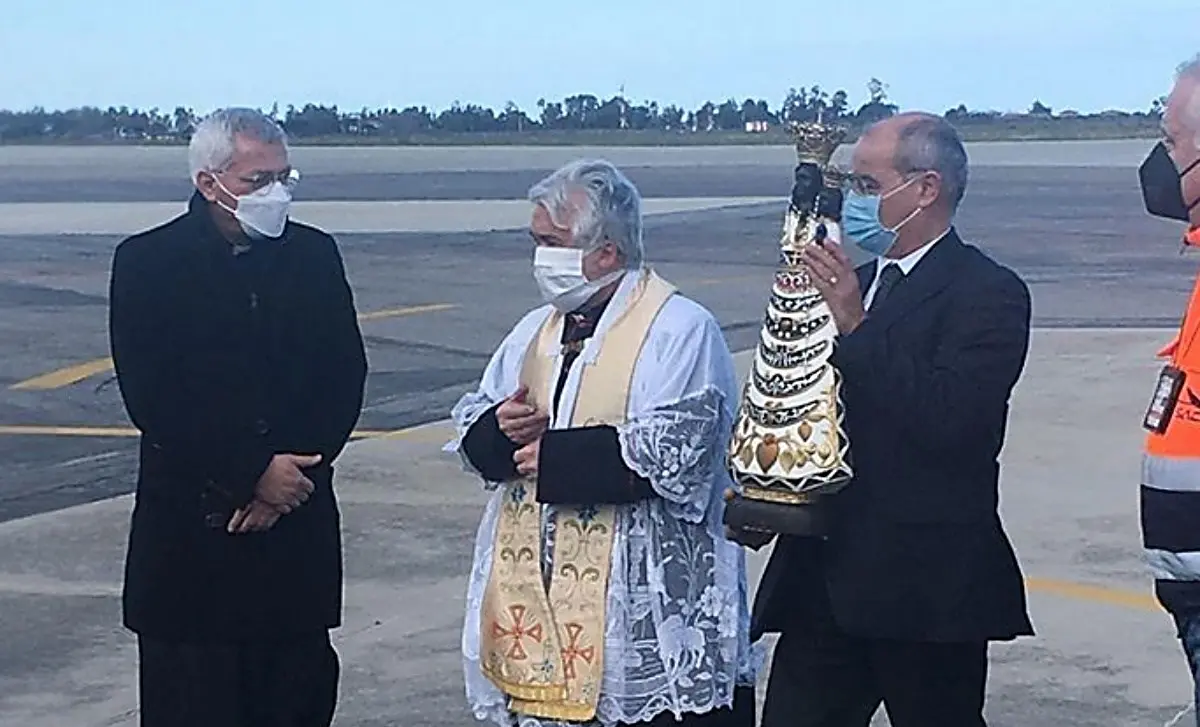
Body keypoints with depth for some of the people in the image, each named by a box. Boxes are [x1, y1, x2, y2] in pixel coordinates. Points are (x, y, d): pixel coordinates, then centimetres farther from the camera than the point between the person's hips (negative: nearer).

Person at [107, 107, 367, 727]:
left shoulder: (315, 254, 8)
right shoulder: (146, 262, -2)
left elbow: (345, 379, 4)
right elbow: (152, 397, -10)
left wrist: (291, 474, -9)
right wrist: (253, 472, -13)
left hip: (298, 519, 3)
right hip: (190, 529, -3)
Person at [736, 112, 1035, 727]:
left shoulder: (987, 293, -9)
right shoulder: (857, 284, 15)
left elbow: (949, 422, -24)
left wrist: (857, 327, -21)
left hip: (925, 583, -7)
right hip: (823, 578, 7)